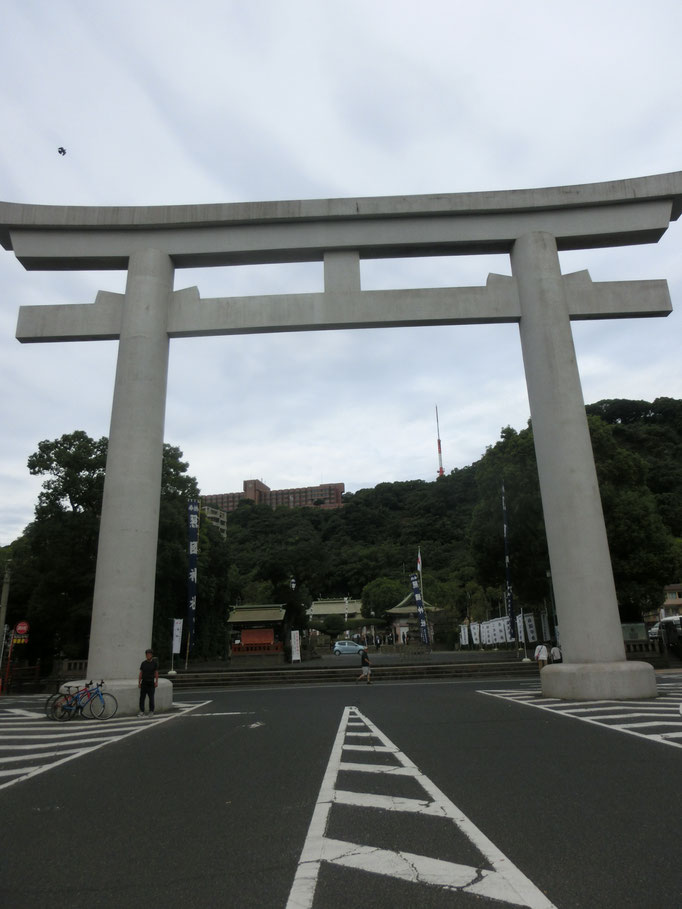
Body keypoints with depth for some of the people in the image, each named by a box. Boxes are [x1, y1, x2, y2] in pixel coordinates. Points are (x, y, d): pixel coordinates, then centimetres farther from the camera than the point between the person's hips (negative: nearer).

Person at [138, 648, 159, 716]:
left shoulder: (155, 663, 0)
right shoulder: (143, 663, 5)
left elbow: (156, 673, 1)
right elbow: (140, 673, 8)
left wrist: (156, 682, -6)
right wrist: (139, 683, 3)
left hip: (151, 683, -2)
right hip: (144, 682, 2)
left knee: (151, 698, -1)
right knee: (142, 697, -2)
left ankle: (151, 712, 9)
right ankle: (142, 712, 5)